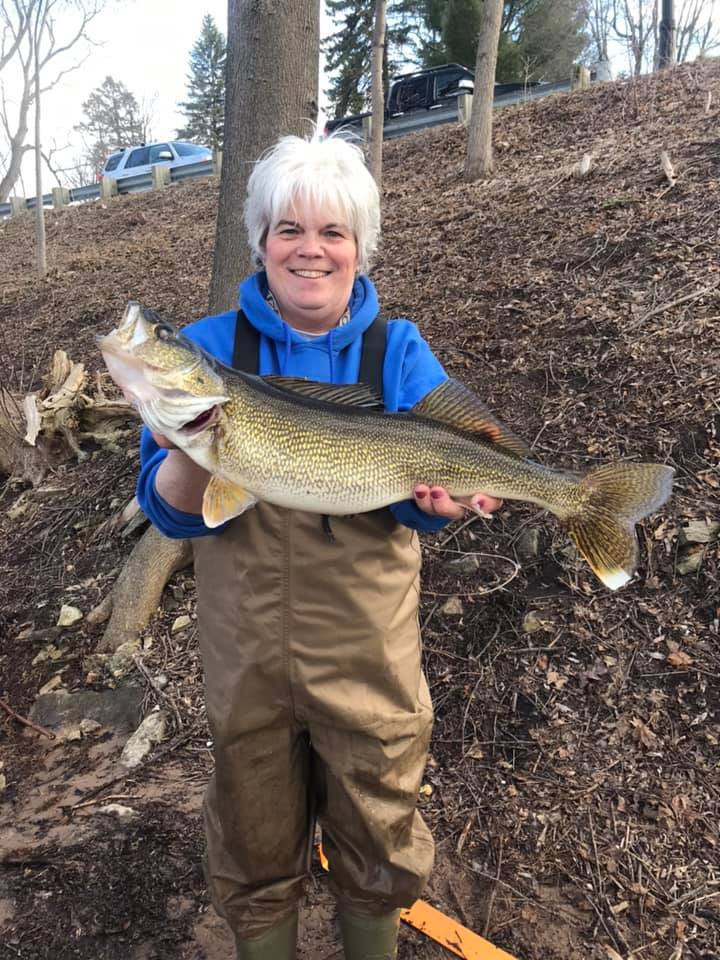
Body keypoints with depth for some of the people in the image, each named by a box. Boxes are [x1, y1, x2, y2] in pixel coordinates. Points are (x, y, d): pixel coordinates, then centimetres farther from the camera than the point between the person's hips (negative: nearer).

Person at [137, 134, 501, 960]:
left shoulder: (399, 351, -3)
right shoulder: (208, 349, -4)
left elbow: (421, 500, -7)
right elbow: (172, 512, -8)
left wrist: (436, 496, -30)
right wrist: (192, 453, -29)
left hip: (370, 651, 0)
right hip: (246, 651, 0)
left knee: (378, 844, 20)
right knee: (254, 848, 20)